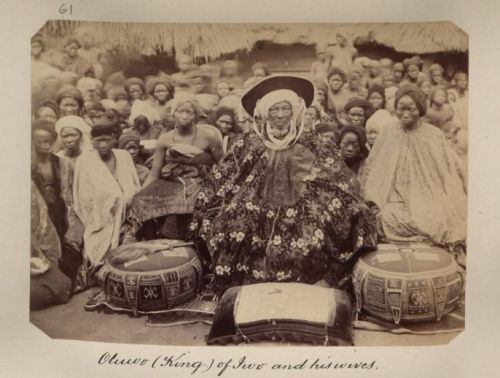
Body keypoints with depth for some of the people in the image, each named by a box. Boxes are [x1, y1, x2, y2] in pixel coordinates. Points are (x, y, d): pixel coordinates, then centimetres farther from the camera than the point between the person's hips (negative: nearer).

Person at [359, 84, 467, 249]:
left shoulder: (435, 135, 4)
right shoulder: (389, 135, 7)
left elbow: (448, 174, 6)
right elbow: (371, 171, 9)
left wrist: (452, 208, -5)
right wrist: (372, 204, -1)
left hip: (429, 198, 0)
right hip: (397, 200, 0)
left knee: (437, 220, -28)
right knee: (389, 217, -30)